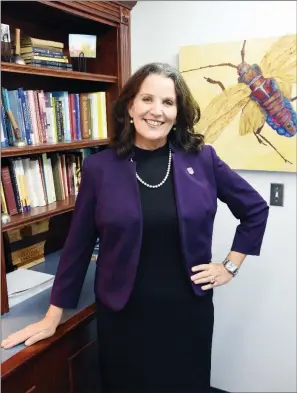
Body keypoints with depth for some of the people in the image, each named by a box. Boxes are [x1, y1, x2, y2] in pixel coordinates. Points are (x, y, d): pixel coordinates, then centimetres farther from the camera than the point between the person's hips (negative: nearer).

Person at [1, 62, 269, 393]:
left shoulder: (202, 159, -6)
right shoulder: (99, 167, -8)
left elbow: (256, 209, 7)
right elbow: (78, 245, -1)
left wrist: (230, 265, 2)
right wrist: (52, 317, 3)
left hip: (188, 311, 2)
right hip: (123, 316, -1)